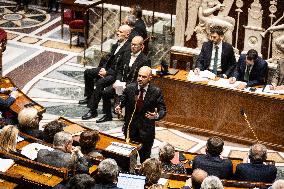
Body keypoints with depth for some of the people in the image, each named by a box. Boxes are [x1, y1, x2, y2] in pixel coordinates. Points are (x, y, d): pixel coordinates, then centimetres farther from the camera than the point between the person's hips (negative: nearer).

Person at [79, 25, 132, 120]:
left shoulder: (128, 48, -21)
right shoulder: (117, 44, 10)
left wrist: (107, 72, -21)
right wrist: (103, 68, 0)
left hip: (116, 73, -11)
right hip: (108, 69, 11)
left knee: (100, 82, -32)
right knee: (87, 72, 13)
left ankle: (93, 110, -27)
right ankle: (89, 97, 26)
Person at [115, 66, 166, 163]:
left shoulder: (156, 92, -11)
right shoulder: (129, 88, -5)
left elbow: (162, 110, -7)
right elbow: (122, 101, 4)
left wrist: (156, 115, -29)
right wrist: (119, 108, -19)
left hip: (146, 131, -2)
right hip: (130, 129, 2)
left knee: (145, 157, 11)